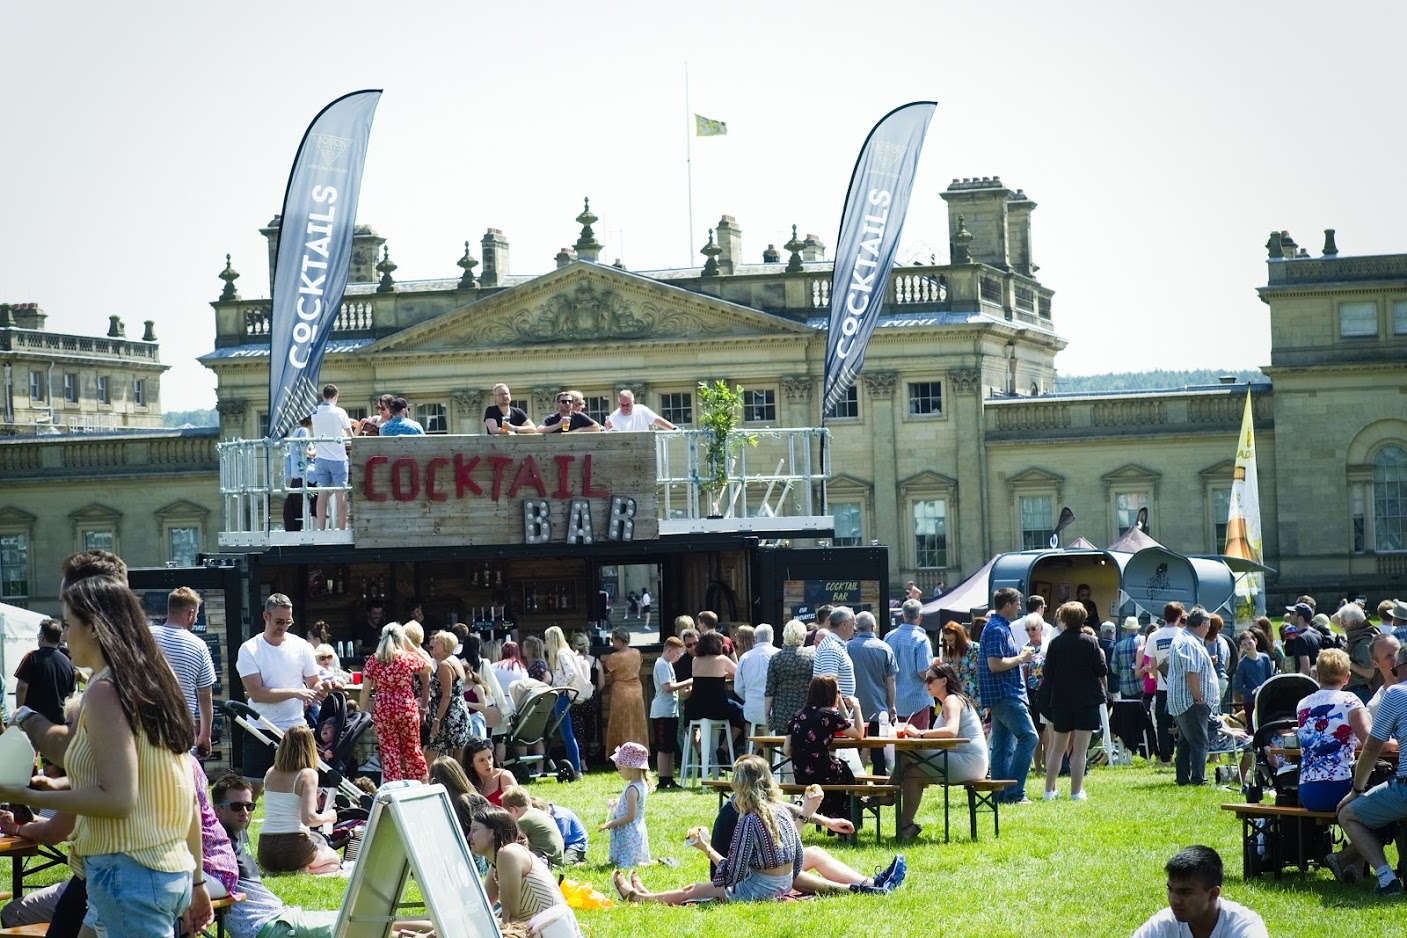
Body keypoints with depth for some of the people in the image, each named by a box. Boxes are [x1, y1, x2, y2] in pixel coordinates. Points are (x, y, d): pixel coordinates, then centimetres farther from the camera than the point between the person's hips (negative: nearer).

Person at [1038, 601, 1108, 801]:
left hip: (1061, 701, 2)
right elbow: (1102, 670, -6)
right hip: (1086, 701, -2)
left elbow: (1048, 673, -2)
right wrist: (1101, 656, 12)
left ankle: (1049, 790, 12)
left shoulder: (1055, 643, -3)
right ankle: (1076, 791, 0)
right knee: (1080, 750, 1)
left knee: (1057, 748, 13)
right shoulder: (1090, 643, -9)